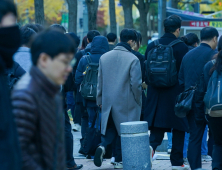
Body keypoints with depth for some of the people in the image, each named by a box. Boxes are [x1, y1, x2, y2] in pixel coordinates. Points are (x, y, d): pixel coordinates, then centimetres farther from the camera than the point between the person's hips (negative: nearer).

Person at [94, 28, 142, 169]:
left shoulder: (104, 57, 3)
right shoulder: (133, 59, -13)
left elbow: (100, 82, 8)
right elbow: (136, 84, -13)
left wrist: (100, 100, 16)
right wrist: (138, 102, 2)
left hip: (108, 102, 4)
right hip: (126, 103, -4)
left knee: (110, 128, 15)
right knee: (122, 131, 8)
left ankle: (103, 146, -12)